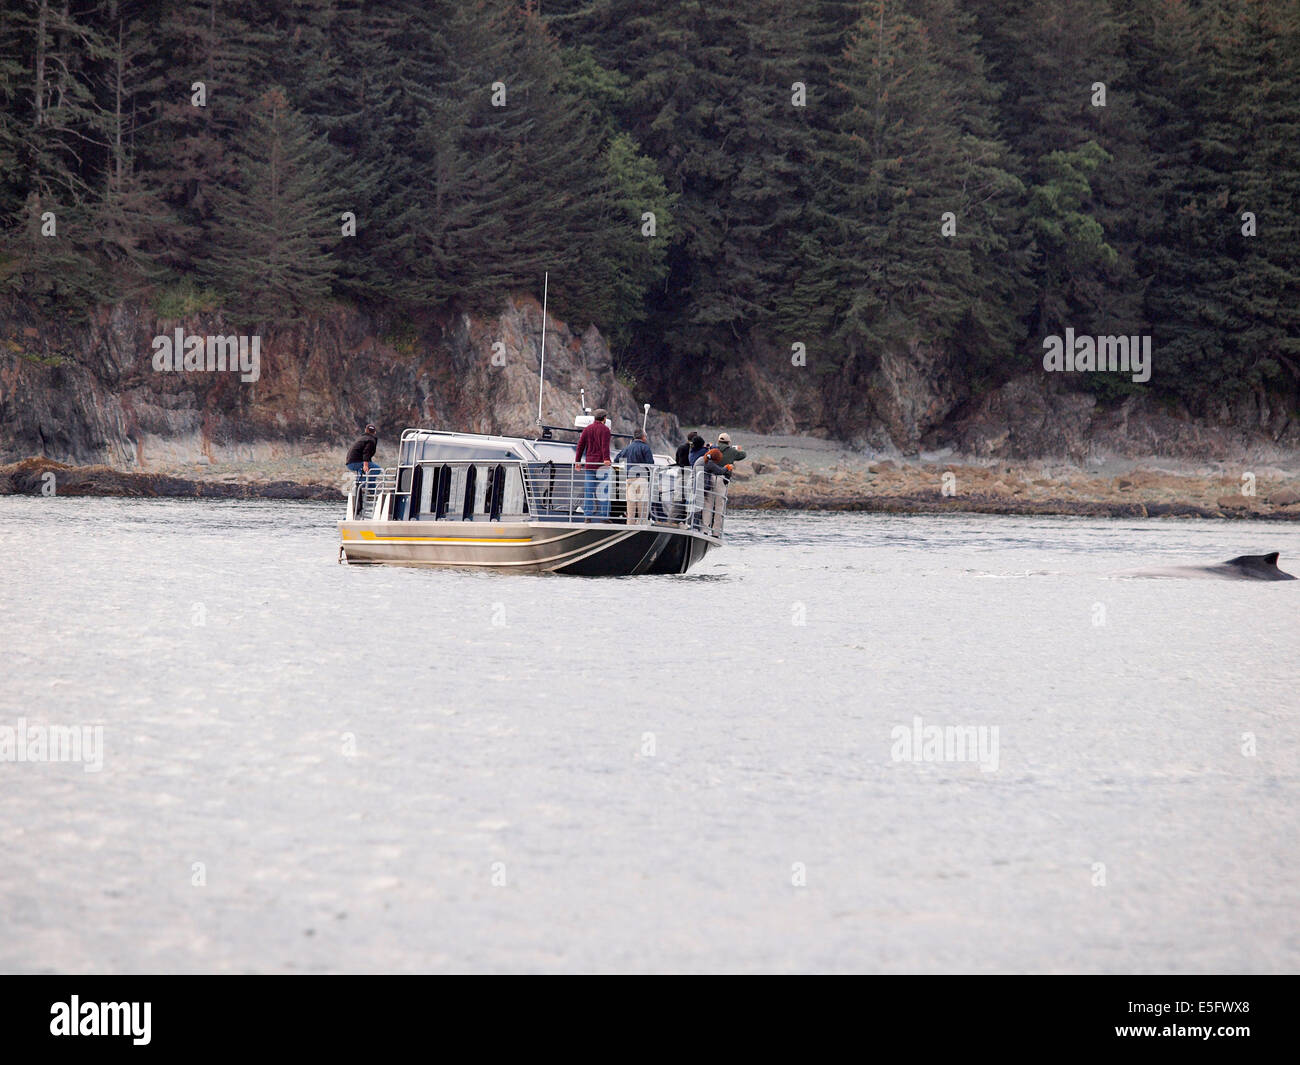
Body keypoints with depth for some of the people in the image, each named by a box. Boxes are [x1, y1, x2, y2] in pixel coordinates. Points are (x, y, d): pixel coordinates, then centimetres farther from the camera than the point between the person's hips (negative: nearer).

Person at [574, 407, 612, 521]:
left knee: (589, 490, 5)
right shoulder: (605, 429, -4)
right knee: (604, 490, -1)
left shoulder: (587, 429, 11)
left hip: (589, 464, 5)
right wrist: (606, 459, -28)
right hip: (601, 464, -5)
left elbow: (580, 445, 8)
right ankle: (604, 515, -4)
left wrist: (577, 461, 9)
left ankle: (587, 515, 2)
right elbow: (605, 445, -18)